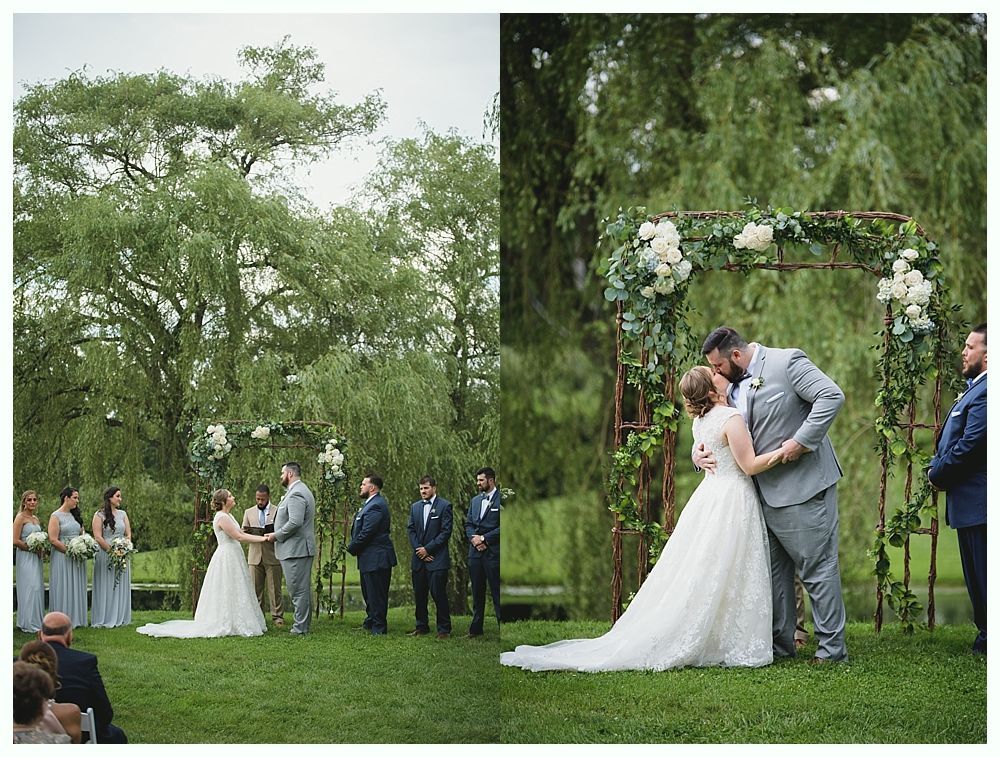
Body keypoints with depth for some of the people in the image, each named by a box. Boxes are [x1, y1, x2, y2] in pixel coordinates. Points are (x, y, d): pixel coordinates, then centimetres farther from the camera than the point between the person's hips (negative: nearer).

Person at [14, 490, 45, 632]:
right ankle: (29, 624, -3)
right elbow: (15, 540, -15)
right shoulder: (20, 517, -9)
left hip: (36, 557, 8)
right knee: (30, 587, -8)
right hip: (25, 557, -8)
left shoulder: (35, 518, 14)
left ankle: (37, 621, 13)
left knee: (38, 587, 7)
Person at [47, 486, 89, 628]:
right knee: (64, 588, -3)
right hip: (62, 557, -7)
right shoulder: (56, 516, -7)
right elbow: (53, 540, -14)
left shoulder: (74, 515, 14)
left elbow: (83, 534, 18)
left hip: (78, 558, 7)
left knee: (77, 588, 8)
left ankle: (76, 619, 13)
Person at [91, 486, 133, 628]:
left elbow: (128, 534, 9)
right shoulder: (99, 515, -4)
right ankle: (105, 620, 0)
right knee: (106, 587, -3)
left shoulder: (123, 514, 11)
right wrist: (112, 551, -14)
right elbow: (98, 537, -10)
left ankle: (120, 618, 11)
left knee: (121, 587, 6)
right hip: (105, 555, -5)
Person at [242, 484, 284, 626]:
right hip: (255, 556, 3)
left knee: (274, 587, -2)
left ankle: (277, 616, 3)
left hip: (272, 556, -3)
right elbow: (243, 533, 13)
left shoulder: (278, 511, 3)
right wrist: (253, 533, -9)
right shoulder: (249, 512, 12)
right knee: (256, 588, 4)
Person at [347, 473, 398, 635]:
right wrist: (353, 546, 8)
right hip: (369, 558, 11)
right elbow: (358, 530, 21)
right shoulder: (371, 503, 16)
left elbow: (366, 533, -23)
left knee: (376, 594, -4)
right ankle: (370, 622, 32)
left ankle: (379, 628, 1)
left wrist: (352, 548, -11)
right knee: (369, 592, 20)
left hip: (376, 559, -11)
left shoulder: (376, 506, -19)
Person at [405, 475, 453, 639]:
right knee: (419, 595, 8)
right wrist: (418, 549, -5)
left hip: (437, 559, -5)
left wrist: (427, 549, -11)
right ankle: (422, 626, 18)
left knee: (438, 594, -7)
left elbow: (446, 532, -8)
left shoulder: (444, 506, -3)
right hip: (419, 559, 5)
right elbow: (411, 530, 10)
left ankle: (444, 629, 0)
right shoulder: (415, 507, 13)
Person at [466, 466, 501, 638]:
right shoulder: (475, 500, 16)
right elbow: (468, 524, 16)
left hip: (493, 552, -7)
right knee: (477, 591, 12)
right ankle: (476, 628, 18)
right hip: (475, 551, 7)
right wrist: (473, 538, -4)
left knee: (497, 592, -6)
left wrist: (484, 538, -13)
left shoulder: (501, 499, -6)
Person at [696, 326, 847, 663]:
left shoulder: (787, 362, -11)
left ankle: (832, 648, 3)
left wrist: (801, 440, -23)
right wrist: (699, 452, -4)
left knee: (817, 567, -3)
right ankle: (780, 644, 23)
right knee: (774, 571, 13)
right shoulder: (732, 387, 10)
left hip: (803, 486, -8)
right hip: (765, 493, 8)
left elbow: (832, 396, -19)